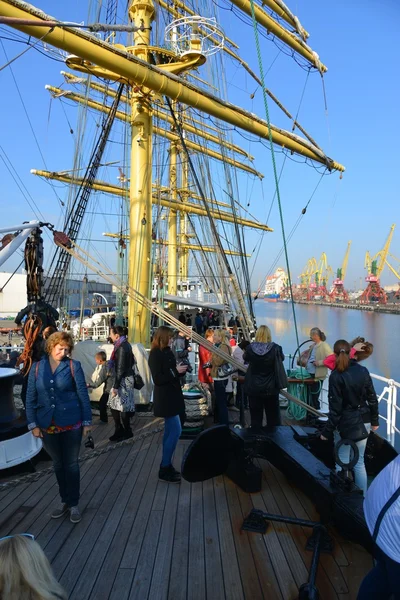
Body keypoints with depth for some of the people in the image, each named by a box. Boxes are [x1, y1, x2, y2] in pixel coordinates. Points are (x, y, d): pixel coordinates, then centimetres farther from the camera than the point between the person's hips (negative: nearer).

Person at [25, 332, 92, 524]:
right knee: (58, 464, 17)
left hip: (71, 423, -3)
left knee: (71, 464, 8)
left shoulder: (73, 366, -7)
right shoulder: (37, 367, 0)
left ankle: (73, 504, 23)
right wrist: (33, 424, -2)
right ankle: (65, 501, 33)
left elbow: (83, 395, -5)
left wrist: (87, 421, -6)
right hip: (48, 425, 3)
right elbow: (30, 398, 3)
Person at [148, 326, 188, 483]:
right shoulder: (155, 354, -15)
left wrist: (180, 370, -3)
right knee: (176, 431, -8)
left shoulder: (167, 352, 10)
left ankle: (166, 466, 25)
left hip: (172, 396, 9)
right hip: (165, 398, -9)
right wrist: (175, 371, -22)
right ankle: (164, 470, 2)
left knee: (170, 431, 14)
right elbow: (158, 379, -21)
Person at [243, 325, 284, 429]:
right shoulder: (275, 348, -13)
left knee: (255, 417, 10)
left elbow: (245, 358, 12)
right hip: (271, 388, 0)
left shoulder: (250, 348, -10)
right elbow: (282, 358, 10)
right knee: (273, 418, 13)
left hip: (253, 388, 1)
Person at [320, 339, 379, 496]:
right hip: (363, 422, 5)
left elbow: (335, 408, -16)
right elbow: (372, 398, 5)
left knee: (343, 463, 9)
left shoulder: (336, 376, -16)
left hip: (346, 424, -5)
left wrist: (327, 431, -8)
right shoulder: (363, 371, -1)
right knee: (359, 462, 17)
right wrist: (374, 420, 18)